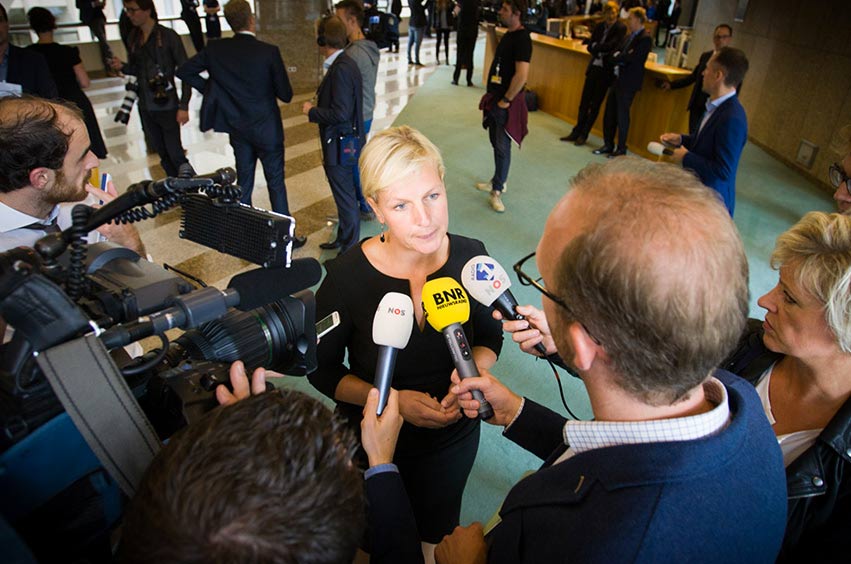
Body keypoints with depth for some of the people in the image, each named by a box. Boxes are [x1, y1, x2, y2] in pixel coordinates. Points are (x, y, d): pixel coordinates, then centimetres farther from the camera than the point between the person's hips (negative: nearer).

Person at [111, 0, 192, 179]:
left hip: (166, 106, -5)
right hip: (145, 108, 5)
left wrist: (183, 106, -14)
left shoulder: (168, 36, -9)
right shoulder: (133, 38, 8)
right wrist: (122, 66, -7)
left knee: (174, 153, -5)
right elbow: (136, 70, 16)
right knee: (163, 154, 10)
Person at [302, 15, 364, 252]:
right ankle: (344, 239, 35)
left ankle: (350, 248, 16)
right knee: (344, 194, 20)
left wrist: (312, 111, -14)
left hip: (341, 144, -10)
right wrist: (318, 108, 12)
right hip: (342, 142, 10)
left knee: (345, 196, 2)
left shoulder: (341, 69, -21)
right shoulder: (342, 64, 8)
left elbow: (340, 113, -25)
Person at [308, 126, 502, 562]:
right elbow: (323, 370, -12)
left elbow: (490, 336, -2)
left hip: (454, 435, 2)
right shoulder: (345, 277, -26)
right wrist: (390, 399, -25)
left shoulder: (471, 257, -19)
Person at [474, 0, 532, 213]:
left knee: (502, 146, -4)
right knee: (495, 142, 17)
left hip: (507, 102, -9)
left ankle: (497, 190, 4)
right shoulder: (508, 34, 13)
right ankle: (498, 181, 31)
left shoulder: (522, 38, -16)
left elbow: (522, 75, -25)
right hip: (496, 97, 9)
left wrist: (506, 100, -18)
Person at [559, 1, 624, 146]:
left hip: (606, 71, -5)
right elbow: (590, 47, 4)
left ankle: (584, 135, 10)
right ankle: (576, 132, 16)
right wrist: (601, 51, -12)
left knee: (595, 105, 2)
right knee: (584, 102, 7)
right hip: (594, 68, 5)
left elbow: (611, 46, -18)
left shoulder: (621, 28, -7)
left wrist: (596, 46, -7)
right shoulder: (599, 26, 8)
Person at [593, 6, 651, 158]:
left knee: (622, 115, -2)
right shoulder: (630, 36, 15)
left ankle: (621, 149, 9)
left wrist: (618, 57, -4)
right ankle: (608, 145, 22)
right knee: (609, 114, 10)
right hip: (617, 78, 8)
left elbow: (631, 58, -20)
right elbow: (616, 54, 10)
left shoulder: (645, 39, -11)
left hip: (628, 82, -8)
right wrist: (621, 57, -11)